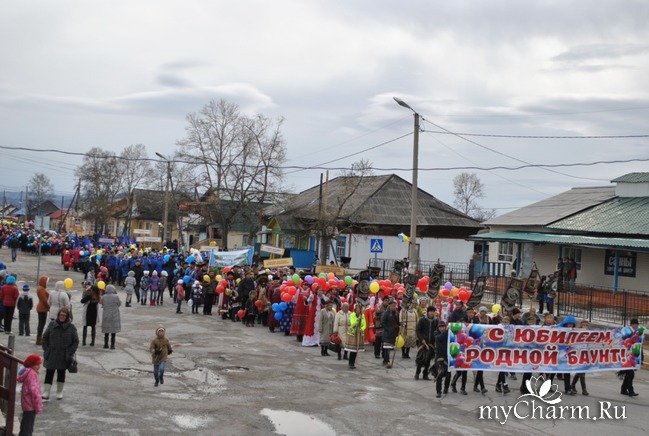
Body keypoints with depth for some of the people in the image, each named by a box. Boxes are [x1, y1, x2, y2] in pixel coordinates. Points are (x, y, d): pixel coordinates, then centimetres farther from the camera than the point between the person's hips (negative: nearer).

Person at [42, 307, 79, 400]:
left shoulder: (71, 327, -6)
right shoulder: (52, 324, -1)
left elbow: (75, 341, -2)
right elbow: (45, 338, 6)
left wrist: (70, 353, -8)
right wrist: (46, 350, -1)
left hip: (63, 356, -1)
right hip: (51, 355, 1)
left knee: (61, 374, 11)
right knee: (49, 373, -1)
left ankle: (59, 392, 24)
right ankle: (46, 393, 3)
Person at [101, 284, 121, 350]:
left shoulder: (104, 297, -7)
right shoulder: (116, 296, -15)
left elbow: (102, 303, 5)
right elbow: (119, 304, -3)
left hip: (106, 316, 2)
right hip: (114, 316, -2)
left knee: (106, 331, 14)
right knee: (113, 332, 5)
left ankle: (106, 344, 19)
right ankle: (112, 345, 5)